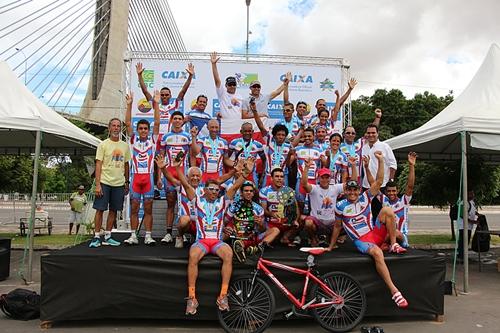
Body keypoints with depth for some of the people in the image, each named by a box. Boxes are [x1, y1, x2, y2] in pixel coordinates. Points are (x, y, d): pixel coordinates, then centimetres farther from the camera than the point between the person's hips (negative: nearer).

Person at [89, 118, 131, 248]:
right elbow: (98, 165, -6)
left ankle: (107, 237, 17)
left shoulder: (125, 146, 10)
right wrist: (97, 184, -13)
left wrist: (126, 182, 13)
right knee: (100, 209, -2)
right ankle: (96, 237, 7)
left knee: (113, 210, 8)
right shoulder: (103, 144, -2)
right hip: (105, 182, -4)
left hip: (119, 183, 4)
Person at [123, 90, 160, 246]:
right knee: (134, 208, 5)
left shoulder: (153, 139, 7)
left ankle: (148, 236, 8)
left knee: (148, 208, 3)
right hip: (135, 176, 1)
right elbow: (128, 123, 1)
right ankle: (133, 236, 12)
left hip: (148, 177, -1)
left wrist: (156, 104, -8)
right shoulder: (133, 139, 9)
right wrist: (129, 104, -7)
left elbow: (157, 123, -2)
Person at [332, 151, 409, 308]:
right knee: (377, 253, -37)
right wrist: (331, 246, 15)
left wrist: (380, 160, -12)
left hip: (375, 233, 4)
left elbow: (379, 181, -4)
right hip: (361, 241, -3)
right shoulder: (340, 206, 0)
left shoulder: (365, 198, 5)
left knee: (387, 210, -19)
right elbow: (337, 227, 10)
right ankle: (394, 291, -35)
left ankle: (393, 245, -11)